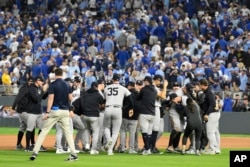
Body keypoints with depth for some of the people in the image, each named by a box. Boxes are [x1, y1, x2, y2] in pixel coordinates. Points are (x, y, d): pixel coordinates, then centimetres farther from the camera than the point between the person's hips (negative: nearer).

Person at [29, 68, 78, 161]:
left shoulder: (53, 84, -7)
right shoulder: (67, 85, 8)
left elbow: (51, 98, -13)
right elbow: (70, 98, 11)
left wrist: (47, 112, -14)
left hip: (55, 110, -4)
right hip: (65, 111, 4)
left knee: (44, 131, -1)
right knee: (67, 132, 9)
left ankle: (35, 152, -5)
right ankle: (73, 154, 0)